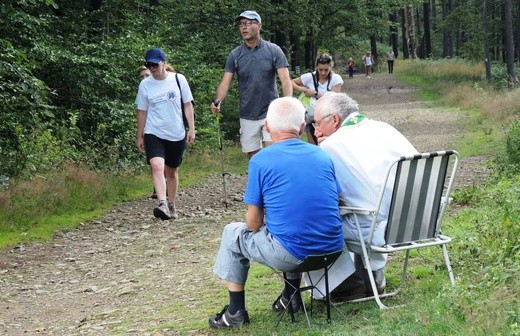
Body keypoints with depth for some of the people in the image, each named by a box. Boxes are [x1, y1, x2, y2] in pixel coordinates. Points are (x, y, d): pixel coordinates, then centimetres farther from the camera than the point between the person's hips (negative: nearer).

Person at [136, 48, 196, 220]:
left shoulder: (178, 79, -2)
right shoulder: (145, 85, 0)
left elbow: (188, 105, 4)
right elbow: (142, 112, 7)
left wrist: (191, 129, -1)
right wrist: (140, 136, 9)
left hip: (176, 135, 1)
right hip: (154, 134, -1)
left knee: (171, 171, 12)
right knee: (157, 166, -24)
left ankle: (171, 205, 29)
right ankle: (163, 204, -34)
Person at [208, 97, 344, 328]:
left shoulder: (260, 160, -5)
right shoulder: (323, 156, 8)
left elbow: (253, 223, -3)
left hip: (291, 254, -5)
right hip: (331, 250, 5)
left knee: (232, 234, 21)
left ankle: (236, 311, 23)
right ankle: (291, 296, 40)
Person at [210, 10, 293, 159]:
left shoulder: (273, 50, -2)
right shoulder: (235, 55, 3)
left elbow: (285, 80, -8)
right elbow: (225, 83, -3)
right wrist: (217, 101, -23)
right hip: (247, 117, 3)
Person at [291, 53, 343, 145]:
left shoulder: (336, 79, -5)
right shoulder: (310, 77, -3)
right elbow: (291, 83, 5)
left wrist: (315, 93, -16)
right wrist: (303, 90, -13)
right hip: (311, 118, 1)